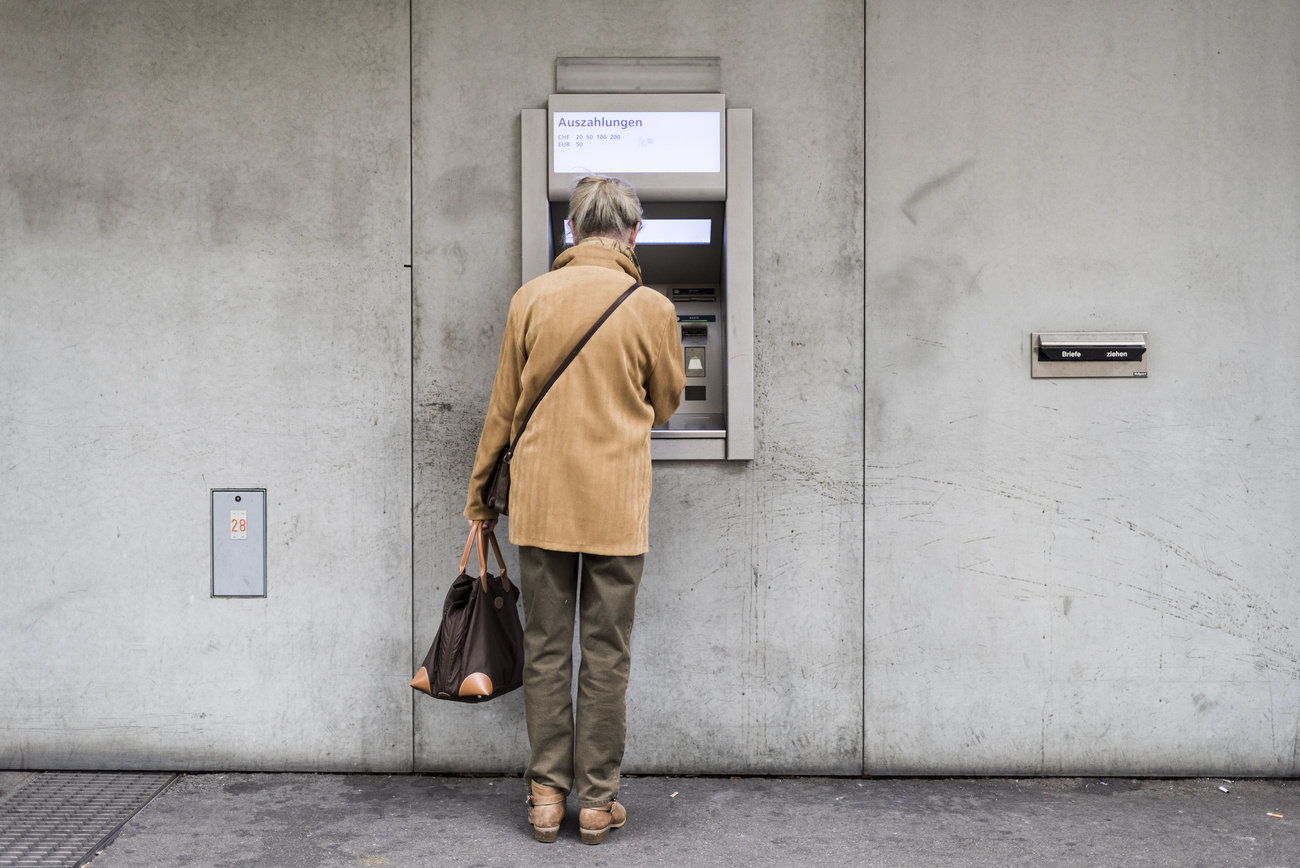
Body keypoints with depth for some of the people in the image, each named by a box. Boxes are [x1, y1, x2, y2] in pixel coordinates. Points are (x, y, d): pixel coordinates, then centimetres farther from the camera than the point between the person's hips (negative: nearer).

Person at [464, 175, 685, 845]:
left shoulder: (530, 298, 0)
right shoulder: (653, 309, -4)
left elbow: (503, 406, 5)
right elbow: (666, 405, 10)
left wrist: (480, 489, 15)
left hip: (540, 499, 2)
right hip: (616, 503, -1)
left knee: (545, 647, 10)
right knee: (606, 653, 7)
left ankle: (547, 793, 17)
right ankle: (597, 800, 15)